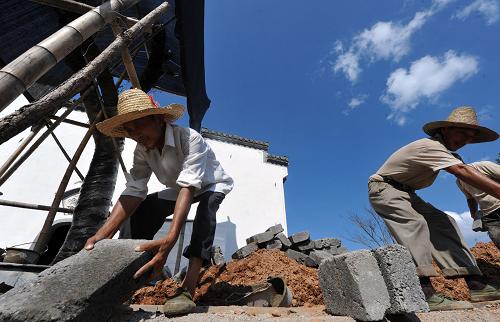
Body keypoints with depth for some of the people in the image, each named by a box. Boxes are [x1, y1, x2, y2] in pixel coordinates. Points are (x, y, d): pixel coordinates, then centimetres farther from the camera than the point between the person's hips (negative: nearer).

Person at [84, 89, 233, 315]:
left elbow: (188, 188, -46)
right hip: (181, 189, 6)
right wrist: (102, 234, -37)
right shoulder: (142, 151, -16)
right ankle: (135, 277, -1)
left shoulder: (190, 139, -35)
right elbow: (133, 192, -23)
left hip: (213, 185, -5)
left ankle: (187, 289, -36)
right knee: (142, 208, -10)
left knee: (206, 204, -37)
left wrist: (170, 239, -58)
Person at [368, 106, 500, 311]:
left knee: (442, 223, -2)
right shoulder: (431, 146, -23)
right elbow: (464, 172, -34)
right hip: (384, 189, -10)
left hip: (405, 192, 10)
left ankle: (476, 285, -3)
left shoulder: (442, 149, 9)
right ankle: (427, 295, -35)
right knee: (414, 223, -31)